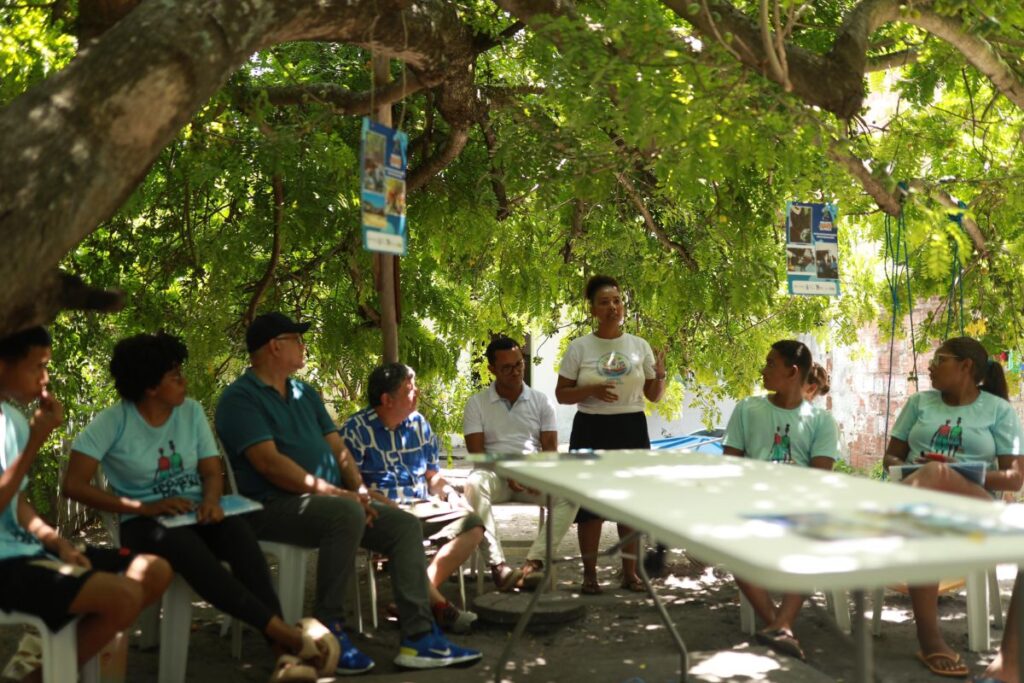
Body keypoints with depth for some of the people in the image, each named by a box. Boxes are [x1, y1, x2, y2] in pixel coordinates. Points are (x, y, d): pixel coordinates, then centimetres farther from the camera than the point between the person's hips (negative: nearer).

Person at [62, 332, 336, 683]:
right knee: (185, 547, -39)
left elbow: (212, 471, 6)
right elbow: (74, 485, -11)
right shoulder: (113, 422, -6)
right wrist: (143, 507, -20)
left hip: (198, 516, 3)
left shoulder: (191, 411, 7)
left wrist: (211, 501, -19)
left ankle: (285, 653, -44)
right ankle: (283, 631, -44)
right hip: (146, 524, -3)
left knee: (238, 532, -33)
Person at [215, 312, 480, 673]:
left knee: (405, 525, -8)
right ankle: (328, 629, -22)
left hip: (330, 499, 8)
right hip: (274, 506, -8)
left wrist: (360, 489, -4)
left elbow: (337, 447, 16)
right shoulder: (240, 398, -7)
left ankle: (418, 636, -12)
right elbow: (268, 462, -19)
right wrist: (333, 492, -22)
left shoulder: (305, 394, 20)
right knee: (347, 514, -35)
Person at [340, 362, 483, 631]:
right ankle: (438, 605, -26)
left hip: (421, 507, 6)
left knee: (472, 524, -16)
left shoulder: (419, 424, 15)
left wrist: (450, 494, 1)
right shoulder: (356, 429, -4)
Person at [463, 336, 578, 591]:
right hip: (495, 474, -2)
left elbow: (550, 447, 6)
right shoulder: (476, 403, 7)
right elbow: (476, 451, -2)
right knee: (474, 485, -37)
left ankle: (534, 561, -34)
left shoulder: (541, 401, 12)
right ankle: (497, 564, -38)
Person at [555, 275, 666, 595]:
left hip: (631, 428, 2)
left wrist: (660, 376, -10)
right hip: (591, 429, -2)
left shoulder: (640, 346, 6)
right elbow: (561, 394, 0)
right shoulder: (579, 347, -1)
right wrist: (592, 390, -17)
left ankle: (630, 571, 19)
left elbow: (653, 396, 10)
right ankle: (589, 573, 13)